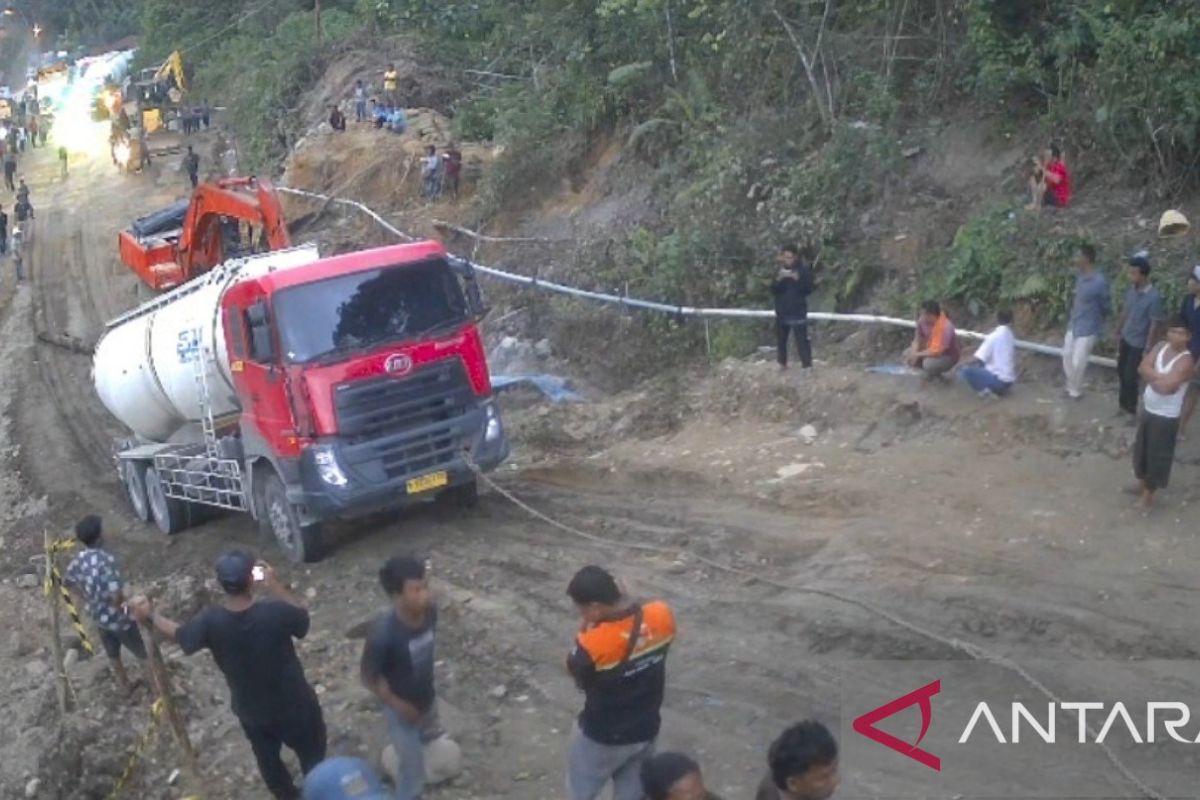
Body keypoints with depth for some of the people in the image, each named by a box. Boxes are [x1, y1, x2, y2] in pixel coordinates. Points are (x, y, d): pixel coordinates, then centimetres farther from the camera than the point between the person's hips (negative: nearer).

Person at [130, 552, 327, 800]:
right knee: (313, 756, 22)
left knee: (268, 759, 29)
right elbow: (302, 616, -9)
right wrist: (274, 585, -10)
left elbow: (180, 635, -2)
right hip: (294, 705, -3)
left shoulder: (210, 621, -24)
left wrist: (150, 615, 11)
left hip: (251, 710, 3)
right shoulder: (275, 613, -32)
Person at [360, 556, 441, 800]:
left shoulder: (429, 611, -20)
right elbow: (369, 677, -22)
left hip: (427, 698, 6)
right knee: (413, 774, 5)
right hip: (401, 708, -6)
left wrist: (428, 687, 12)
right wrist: (398, 705, -19)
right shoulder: (383, 632, -38)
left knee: (429, 738, 35)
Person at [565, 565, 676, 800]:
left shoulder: (593, 645, -34)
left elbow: (577, 674, -12)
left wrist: (586, 628, -15)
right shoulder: (662, 616, -19)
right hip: (646, 730, 5)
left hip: (602, 738, -5)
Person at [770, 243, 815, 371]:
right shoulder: (780, 271, 7)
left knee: (802, 341, -10)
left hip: (798, 313, -4)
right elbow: (773, 290, 0)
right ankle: (782, 364, 24)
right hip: (782, 312, 4)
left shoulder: (804, 270, -4)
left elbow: (809, 289, -9)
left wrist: (797, 279, -22)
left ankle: (807, 366, -10)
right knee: (780, 340, 11)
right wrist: (779, 279, -18)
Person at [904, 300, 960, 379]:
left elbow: (937, 352, -35)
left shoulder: (945, 327, -35)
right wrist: (913, 353, -23)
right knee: (907, 354, -7)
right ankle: (931, 371, 11)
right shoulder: (923, 320, -15)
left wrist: (918, 354, -28)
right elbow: (917, 339, -4)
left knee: (929, 363, -35)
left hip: (948, 356, -7)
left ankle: (936, 373, 1)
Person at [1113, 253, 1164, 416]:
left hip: (1138, 344, -7)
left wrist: (1147, 349, -17)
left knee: (1130, 376, 2)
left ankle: (1130, 409, 19)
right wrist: (1118, 332, 16)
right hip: (1126, 339, 7)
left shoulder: (1154, 297, -24)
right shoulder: (1131, 290, -4)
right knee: (1121, 371, 18)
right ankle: (1124, 401, 38)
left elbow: (1155, 326, -20)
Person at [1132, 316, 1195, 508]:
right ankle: (1141, 479, 43)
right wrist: (1160, 376, -22)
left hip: (1166, 417, -7)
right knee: (1142, 447, 22)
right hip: (1148, 409, 7)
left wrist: (1151, 376, -15)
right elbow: (1143, 368, -9)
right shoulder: (1161, 347, -2)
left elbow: (1167, 387, -32)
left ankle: (1149, 491, 24)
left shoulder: (1186, 361, -24)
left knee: (1157, 454, 7)